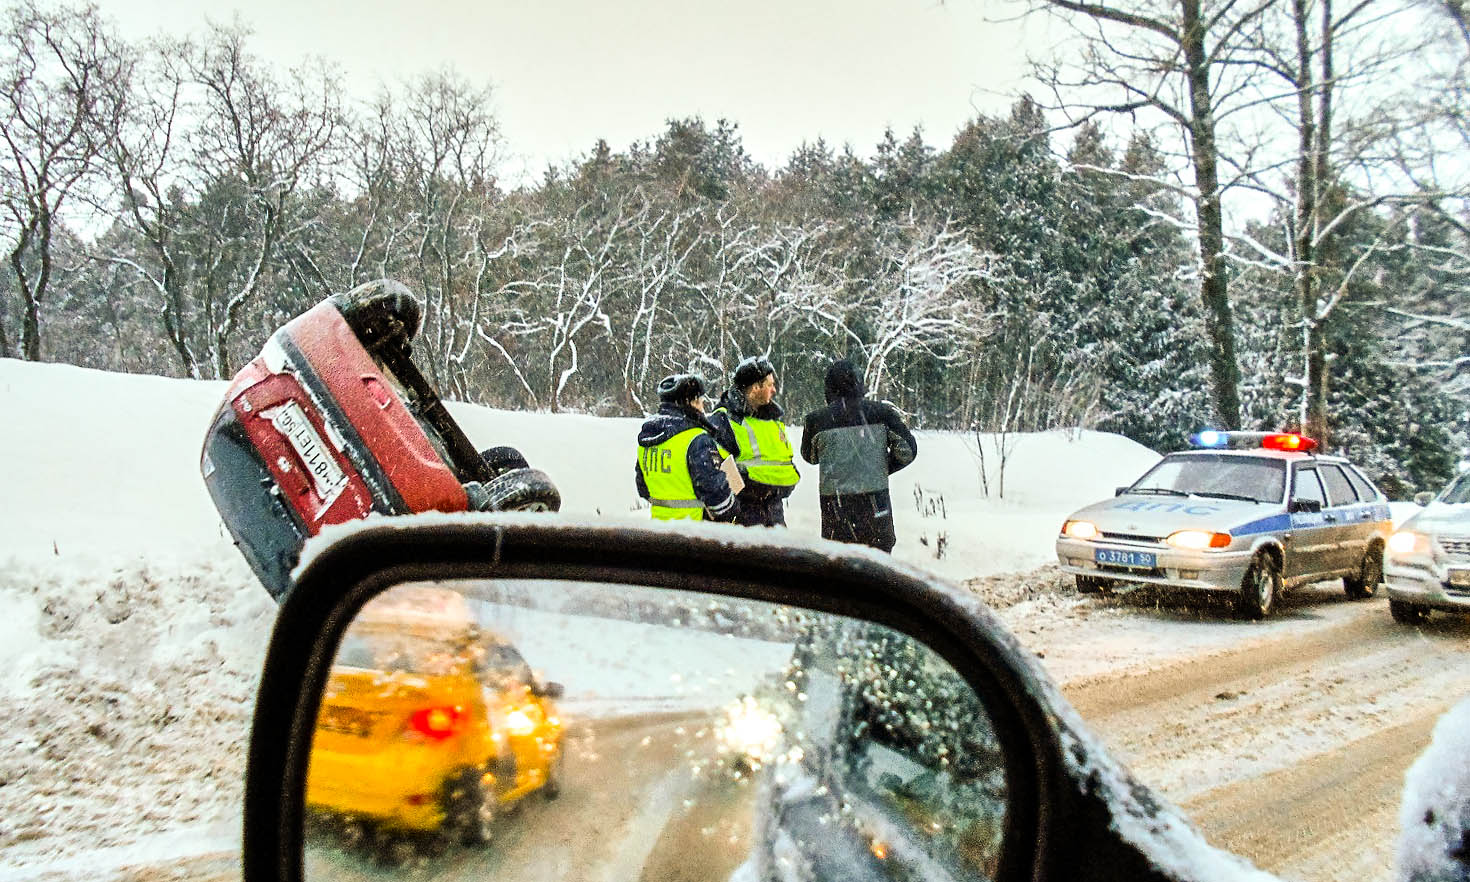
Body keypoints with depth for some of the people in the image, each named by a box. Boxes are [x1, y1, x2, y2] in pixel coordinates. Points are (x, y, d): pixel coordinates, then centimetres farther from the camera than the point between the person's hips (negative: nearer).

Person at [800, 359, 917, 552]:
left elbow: (810, 457, 14)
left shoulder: (817, 420, -2)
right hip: (875, 498, 0)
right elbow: (908, 450, -1)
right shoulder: (881, 412, -2)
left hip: (835, 504, 0)